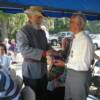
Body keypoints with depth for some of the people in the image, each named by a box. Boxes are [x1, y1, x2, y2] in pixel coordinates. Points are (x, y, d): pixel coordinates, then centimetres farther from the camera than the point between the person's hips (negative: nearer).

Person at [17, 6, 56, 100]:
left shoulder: (42, 32, 12)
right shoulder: (23, 31, -13)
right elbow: (24, 50, -25)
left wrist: (53, 52, -3)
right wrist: (44, 53, -29)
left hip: (43, 69, 7)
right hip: (31, 70, -7)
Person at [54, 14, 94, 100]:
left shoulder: (85, 41, -23)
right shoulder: (75, 38, 5)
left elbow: (84, 65, -23)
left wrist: (65, 64, -21)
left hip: (80, 76, -8)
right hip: (70, 73, 8)